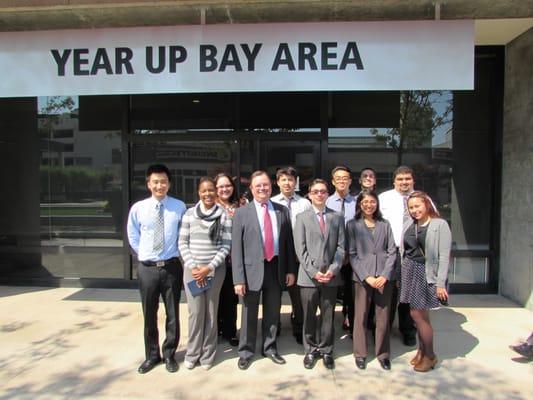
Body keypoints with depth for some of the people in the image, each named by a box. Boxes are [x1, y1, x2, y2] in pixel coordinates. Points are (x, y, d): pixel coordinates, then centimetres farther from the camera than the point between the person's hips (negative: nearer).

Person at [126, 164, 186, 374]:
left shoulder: (179, 207, -6)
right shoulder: (138, 208, -4)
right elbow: (133, 238, 10)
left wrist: (176, 253, 4)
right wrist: (144, 254, 7)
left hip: (171, 266, -1)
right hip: (147, 268, 1)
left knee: (173, 314, 11)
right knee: (149, 315, 14)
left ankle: (169, 354, 30)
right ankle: (152, 355, 33)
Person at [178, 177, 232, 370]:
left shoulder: (224, 215, -1)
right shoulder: (189, 213, 3)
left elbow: (226, 246, -3)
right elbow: (182, 243, 3)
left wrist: (209, 268, -10)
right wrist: (193, 266, -8)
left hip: (215, 269, -1)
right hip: (192, 269, 1)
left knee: (211, 312, 5)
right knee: (195, 312, 2)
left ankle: (208, 354, 20)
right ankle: (192, 353, 20)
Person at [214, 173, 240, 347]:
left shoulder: (239, 208, 6)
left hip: (233, 259, 2)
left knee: (231, 297, 8)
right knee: (216, 296, 9)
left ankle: (230, 331, 23)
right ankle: (215, 330, 26)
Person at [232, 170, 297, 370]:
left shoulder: (282, 211, 5)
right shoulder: (241, 213, -4)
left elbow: (289, 242, 7)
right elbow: (236, 248, -7)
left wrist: (290, 270, 3)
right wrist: (238, 278, -11)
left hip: (276, 268, 3)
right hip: (252, 269, -2)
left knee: (273, 312, 16)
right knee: (249, 314, 11)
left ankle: (270, 348, 36)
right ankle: (246, 351, 30)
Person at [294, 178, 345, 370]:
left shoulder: (337, 217, 10)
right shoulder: (302, 217, 5)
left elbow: (341, 247, 4)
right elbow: (300, 248, -3)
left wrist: (333, 269, -9)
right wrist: (313, 271, -11)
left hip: (331, 276, 1)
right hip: (308, 276, -1)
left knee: (328, 316, 9)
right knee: (309, 316, 7)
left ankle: (326, 350, 24)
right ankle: (311, 350, 23)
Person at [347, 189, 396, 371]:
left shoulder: (385, 225, 10)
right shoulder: (352, 225, 4)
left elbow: (392, 252, 5)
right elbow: (352, 254, -1)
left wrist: (385, 275, -7)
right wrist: (366, 276, -10)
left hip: (384, 278, 2)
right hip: (362, 277, -2)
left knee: (383, 317, 7)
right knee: (361, 316, 5)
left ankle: (383, 354, 22)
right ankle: (360, 353, 20)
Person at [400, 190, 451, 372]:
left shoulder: (440, 225, -9)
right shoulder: (410, 226, 8)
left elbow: (444, 256, -11)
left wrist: (441, 283, -14)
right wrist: (402, 276, 7)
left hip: (426, 274, -5)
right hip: (410, 272, 5)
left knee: (418, 315, -1)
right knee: (418, 315, 10)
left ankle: (430, 355, 17)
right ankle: (422, 349, 26)